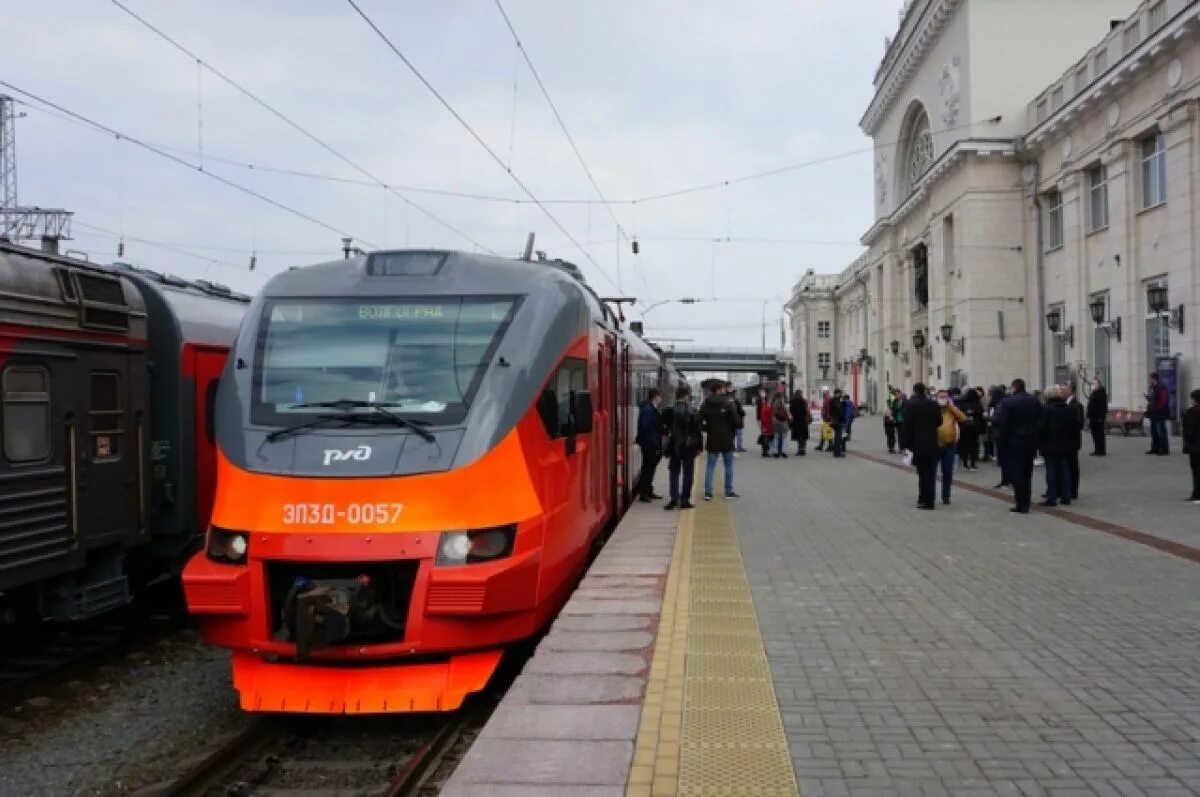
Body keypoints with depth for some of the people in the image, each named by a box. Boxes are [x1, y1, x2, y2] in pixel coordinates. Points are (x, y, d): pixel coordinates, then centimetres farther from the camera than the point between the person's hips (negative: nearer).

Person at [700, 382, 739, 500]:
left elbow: (700, 420, 0)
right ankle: (729, 491, 12)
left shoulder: (706, 404, 1)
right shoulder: (728, 404, -11)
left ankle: (708, 492, 2)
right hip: (726, 440, -3)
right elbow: (735, 421, -11)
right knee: (728, 465, 9)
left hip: (712, 439, 3)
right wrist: (733, 432, 7)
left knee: (710, 466, 7)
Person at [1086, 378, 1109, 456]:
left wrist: (1101, 417, -24)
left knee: (1100, 434, -5)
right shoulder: (1094, 393, 17)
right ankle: (1097, 450, 17)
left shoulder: (1101, 393, -12)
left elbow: (1103, 406, -19)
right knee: (1095, 434, 11)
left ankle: (1101, 451, -1)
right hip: (1093, 417, 9)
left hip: (1098, 417, -9)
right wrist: (1089, 416, 19)